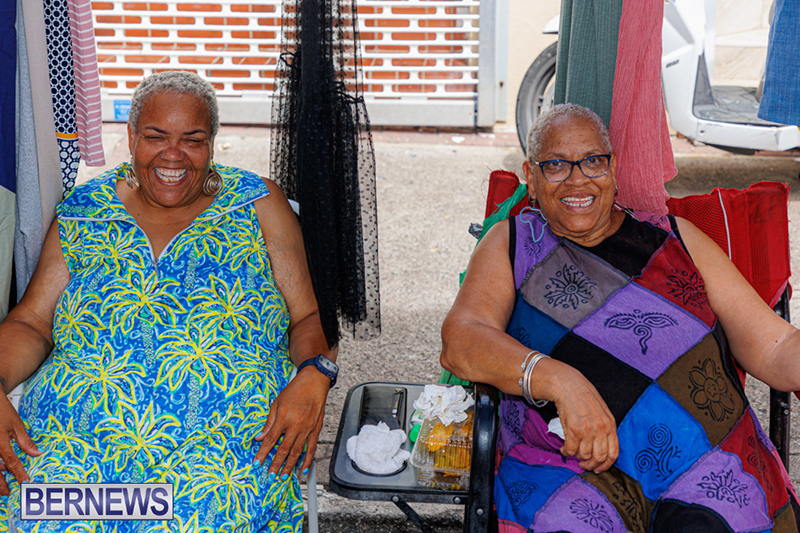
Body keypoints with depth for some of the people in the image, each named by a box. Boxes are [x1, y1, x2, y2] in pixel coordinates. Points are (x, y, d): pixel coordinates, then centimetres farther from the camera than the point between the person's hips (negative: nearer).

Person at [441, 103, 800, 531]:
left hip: (706, 455, 1)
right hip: (564, 466, -1)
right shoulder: (511, 245, 14)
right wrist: (560, 381, -19)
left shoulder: (675, 239, 18)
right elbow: (460, 339, -4)